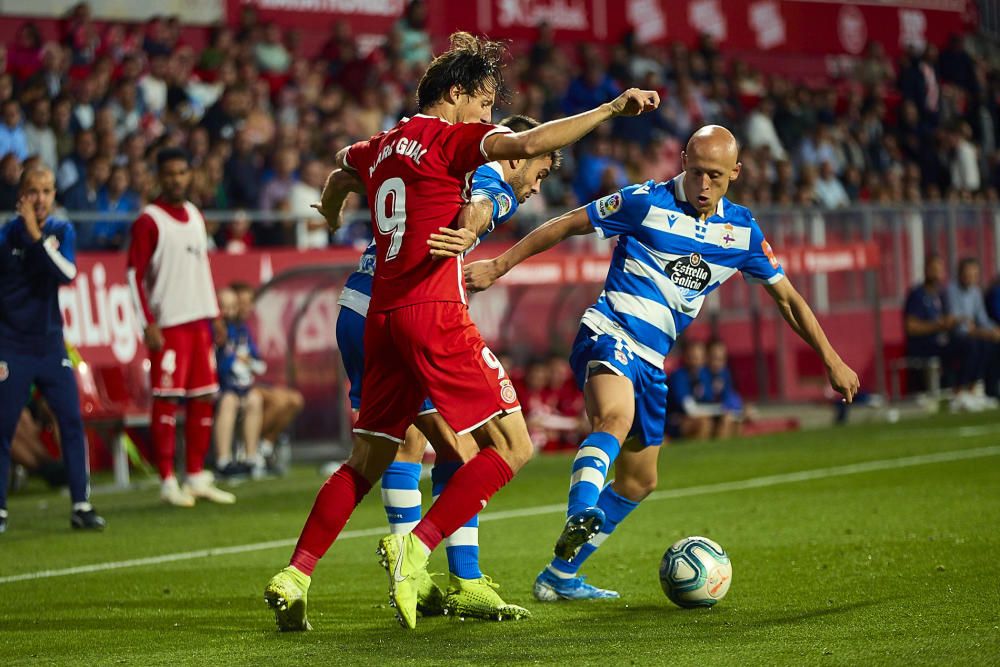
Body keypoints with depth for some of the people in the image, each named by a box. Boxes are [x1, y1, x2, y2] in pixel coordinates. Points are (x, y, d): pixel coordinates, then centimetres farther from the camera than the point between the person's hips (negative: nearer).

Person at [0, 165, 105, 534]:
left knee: (72, 421, -1)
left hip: (51, 344, 3)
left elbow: (67, 273, -15)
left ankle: (81, 506, 4)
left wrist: (37, 234, -20)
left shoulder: (62, 231, 2)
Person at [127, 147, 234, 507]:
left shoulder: (196, 216, 16)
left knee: (204, 398, 8)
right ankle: (167, 482, -3)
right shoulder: (148, 221, -6)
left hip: (199, 320, 7)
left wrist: (215, 313, 18)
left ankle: (197, 477, 15)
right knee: (166, 400, -6)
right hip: (168, 324, -7)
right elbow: (135, 275, -9)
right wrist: (148, 325, -16)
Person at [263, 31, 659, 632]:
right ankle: (414, 549, -15)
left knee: (367, 462, 15)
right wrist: (610, 109, -19)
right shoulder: (452, 137, -4)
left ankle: (294, 577, 7)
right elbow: (528, 143, -21)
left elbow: (344, 164, 43)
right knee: (511, 447, -4)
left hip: (381, 314, 8)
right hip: (433, 311, -8)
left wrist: (333, 217, 65)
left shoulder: (384, 146, 19)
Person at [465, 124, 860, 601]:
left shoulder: (742, 231, 6)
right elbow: (566, 225, -1)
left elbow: (787, 298, 17)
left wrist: (831, 360, 17)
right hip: (609, 335, -7)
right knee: (616, 418, -38)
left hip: (650, 361, 7)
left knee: (639, 481, 13)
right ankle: (579, 519, -56)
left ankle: (560, 576, 23)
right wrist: (499, 266, -2)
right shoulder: (647, 203, -8)